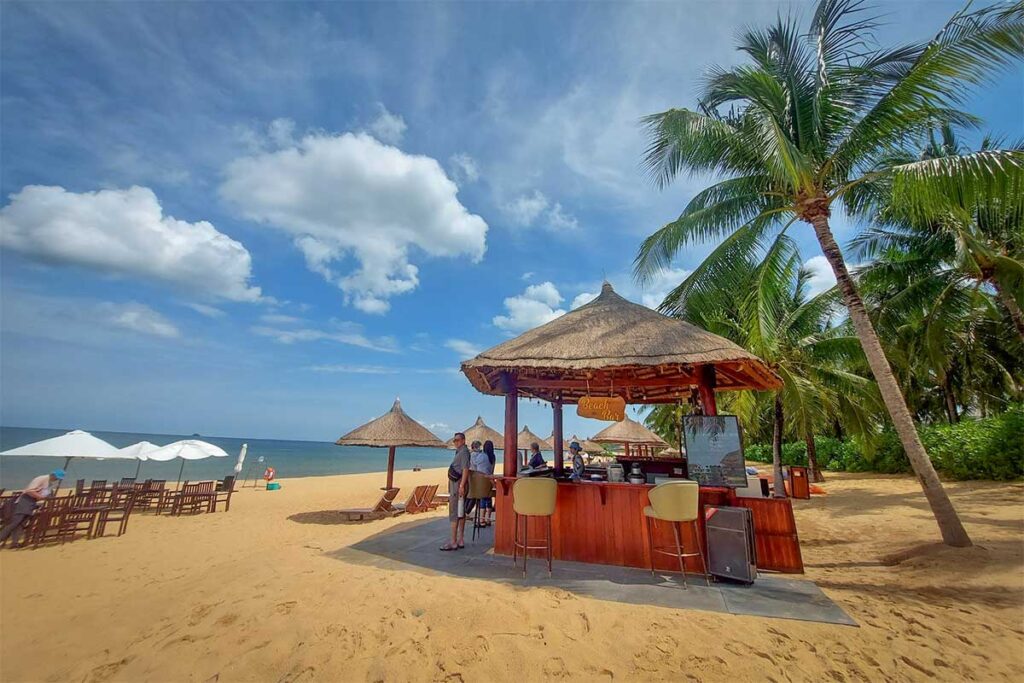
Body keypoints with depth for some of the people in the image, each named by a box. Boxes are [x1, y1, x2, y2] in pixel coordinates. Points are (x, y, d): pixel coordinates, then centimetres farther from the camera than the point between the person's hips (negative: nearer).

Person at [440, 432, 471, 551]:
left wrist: (462, 485, -27)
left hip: (458, 484, -10)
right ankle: (460, 540, 19)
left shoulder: (464, 452, -14)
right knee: (461, 512, 12)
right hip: (455, 484, 10)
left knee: (454, 512, -6)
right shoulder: (459, 452, 15)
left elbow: (465, 469, -23)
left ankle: (453, 542, -2)